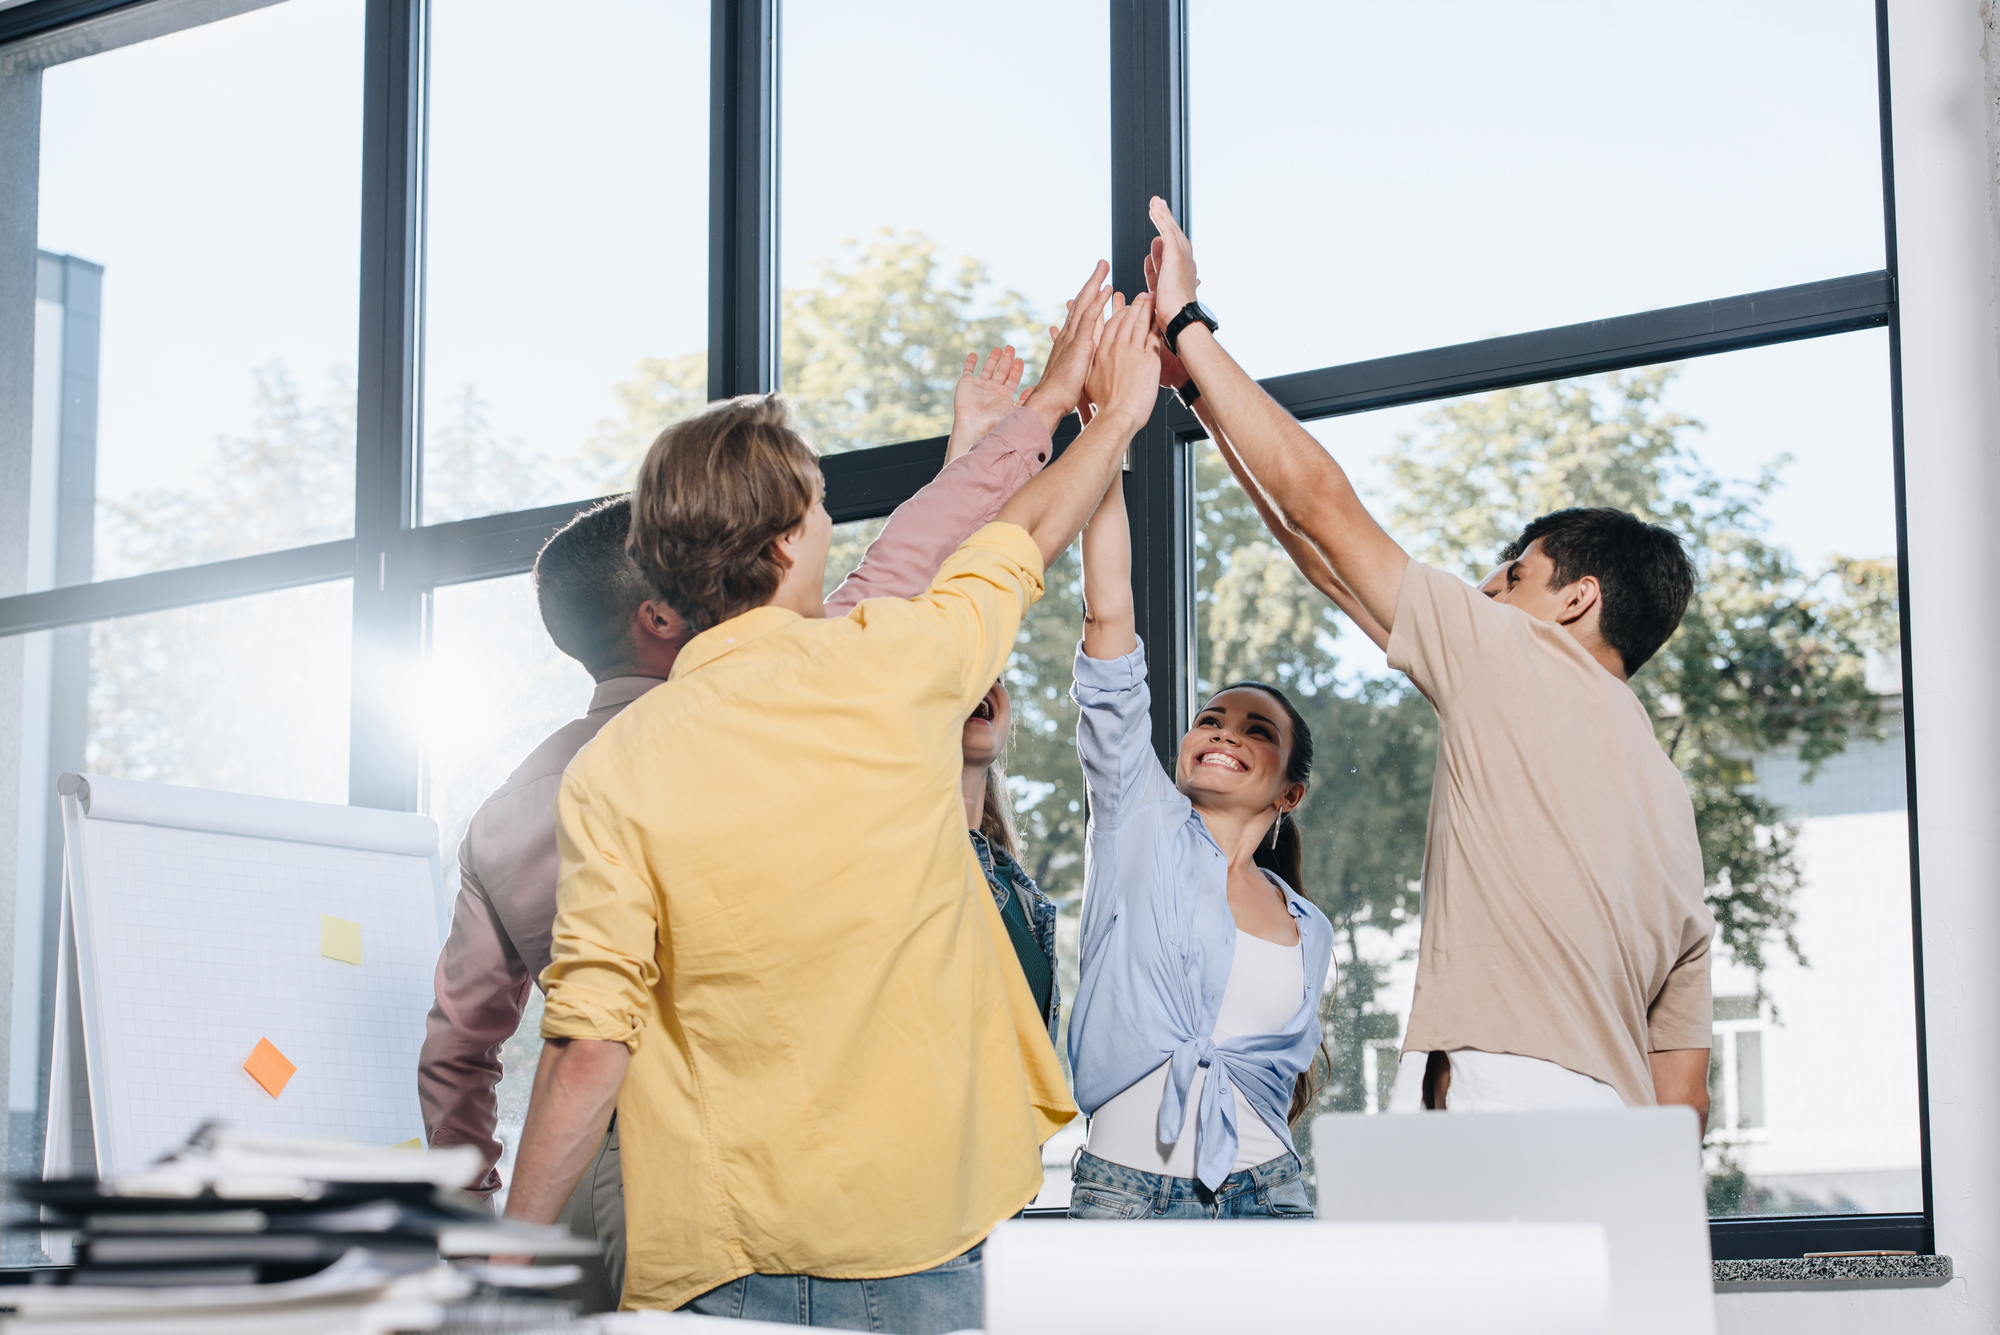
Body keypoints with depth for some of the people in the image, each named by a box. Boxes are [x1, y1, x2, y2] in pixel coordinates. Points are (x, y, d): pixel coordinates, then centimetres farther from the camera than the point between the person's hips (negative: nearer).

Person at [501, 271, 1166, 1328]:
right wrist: (1117, 410, 37)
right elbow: (1031, 534, 17)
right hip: (909, 1239, 0)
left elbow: (588, 1044, -10)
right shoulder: (894, 666, -4)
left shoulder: (612, 771, -6)